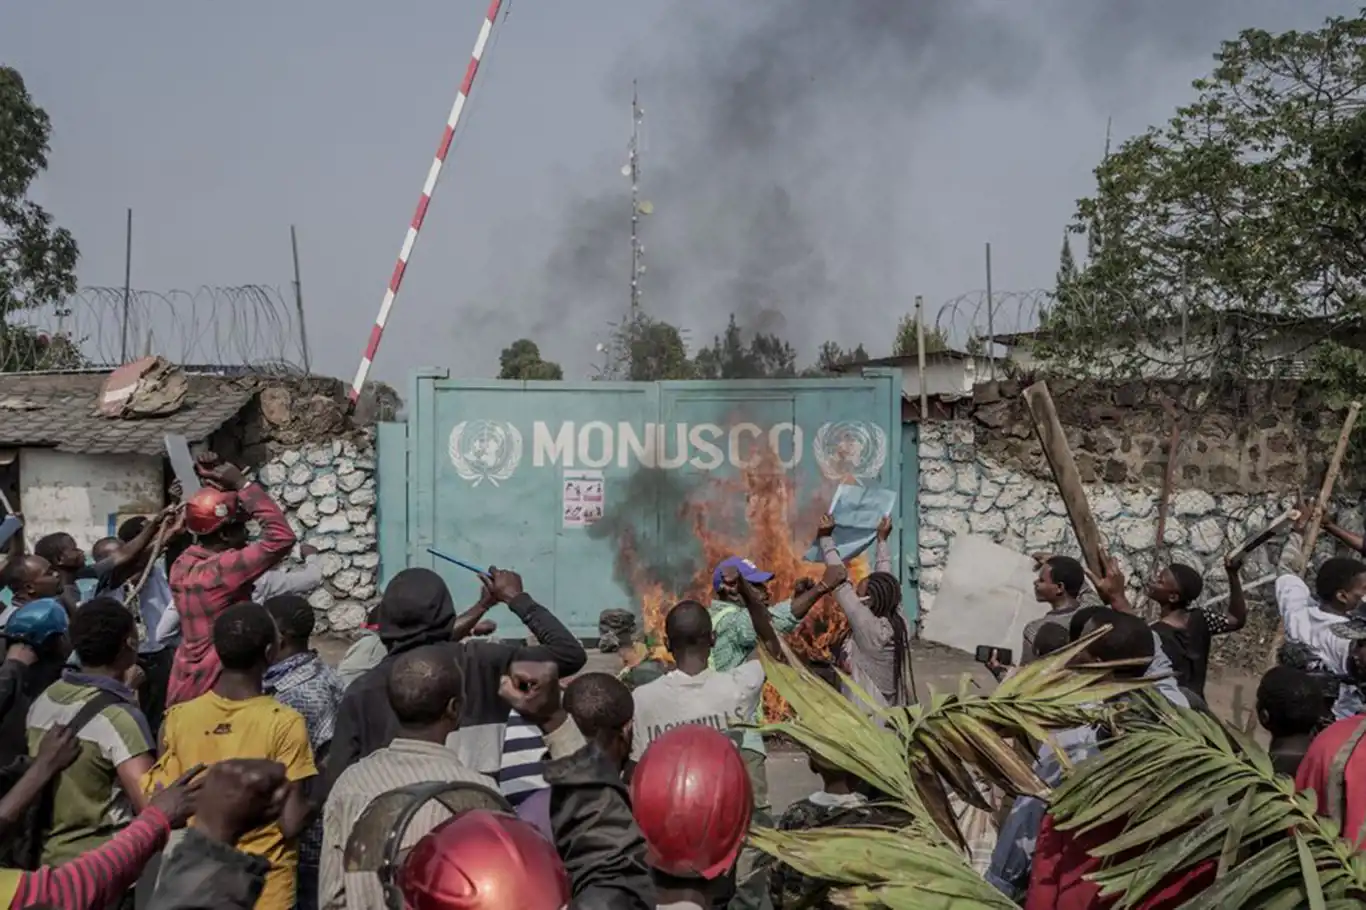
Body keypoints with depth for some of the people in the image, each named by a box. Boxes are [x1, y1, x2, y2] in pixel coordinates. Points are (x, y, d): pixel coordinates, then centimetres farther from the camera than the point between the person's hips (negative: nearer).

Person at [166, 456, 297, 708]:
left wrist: (215, 485, 5)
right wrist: (242, 485, -22)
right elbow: (281, 538, -27)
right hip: (213, 691, -9)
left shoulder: (183, 565, 3)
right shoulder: (221, 571, -23)